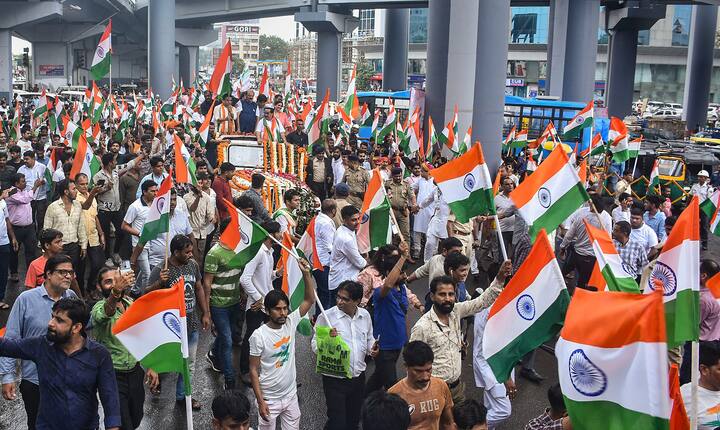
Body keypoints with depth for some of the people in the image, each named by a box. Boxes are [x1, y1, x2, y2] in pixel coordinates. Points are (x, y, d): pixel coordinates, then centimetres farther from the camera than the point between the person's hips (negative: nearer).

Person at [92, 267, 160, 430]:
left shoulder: (131, 303, 2)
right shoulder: (99, 308, -17)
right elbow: (107, 312, -43)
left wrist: (149, 366, 6)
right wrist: (116, 292, -63)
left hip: (136, 372, 6)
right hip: (114, 375, -5)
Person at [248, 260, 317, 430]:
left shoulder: (291, 322, -6)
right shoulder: (258, 336, -19)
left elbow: (310, 300, -6)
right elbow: (254, 370, -13)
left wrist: (306, 273, -19)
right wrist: (260, 401, -15)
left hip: (291, 395, 4)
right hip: (269, 400, -4)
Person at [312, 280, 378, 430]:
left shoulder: (365, 315, 2)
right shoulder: (326, 316, -13)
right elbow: (315, 346, -10)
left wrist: (372, 349, -4)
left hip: (358, 377, 5)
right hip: (335, 380, -5)